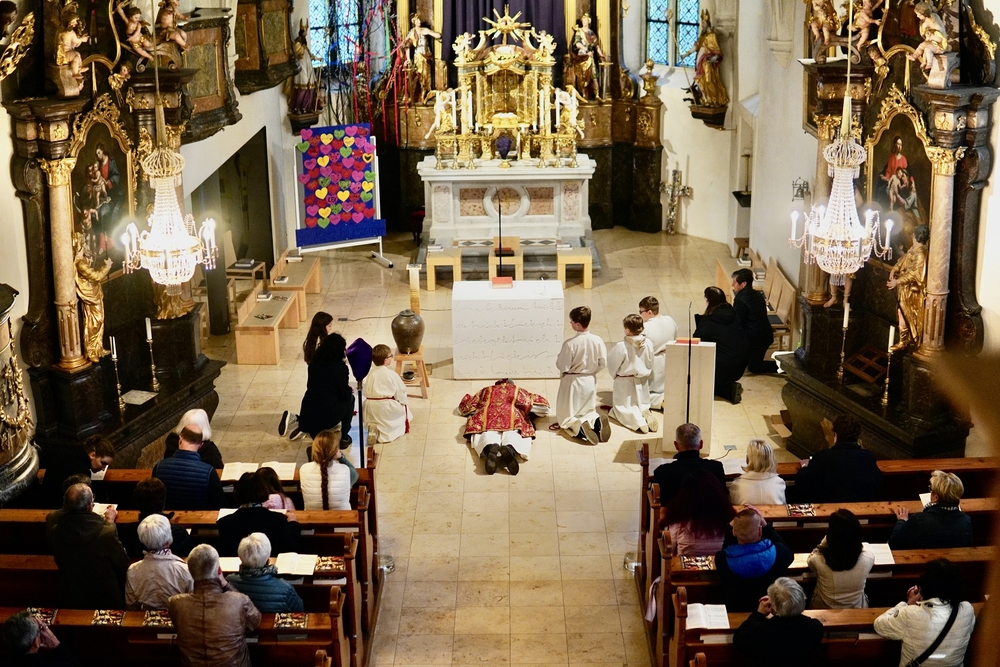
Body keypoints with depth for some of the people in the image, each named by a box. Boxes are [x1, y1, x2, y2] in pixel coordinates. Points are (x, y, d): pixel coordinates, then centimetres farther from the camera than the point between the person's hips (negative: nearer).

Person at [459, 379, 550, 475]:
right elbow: (543, 408, 33)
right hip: (513, 419, 0)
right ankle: (510, 449, -56)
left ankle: (490, 448, -59)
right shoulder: (519, 391, 36)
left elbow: (464, 407, 42)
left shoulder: (486, 391, 38)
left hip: (486, 418, 0)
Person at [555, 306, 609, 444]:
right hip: (590, 381, 4)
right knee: (589, 411, 23)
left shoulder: (570, 343, -23)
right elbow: (603, 363, -1)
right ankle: (597, 421, -11)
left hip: (572, 382, -4)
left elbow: (563, 367, -18)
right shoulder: (597, 341, -10)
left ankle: (578, 427, -21)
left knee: (565, 417, 11)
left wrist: (558, 358, 2)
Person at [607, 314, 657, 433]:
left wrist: (614, 375, 12)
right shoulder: (648, 343, -10)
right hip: (642, 382, 5)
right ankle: (645, 414, -13)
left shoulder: (621, 346, -23)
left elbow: (612, 365, -9)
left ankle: (638, 420, -23)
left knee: (622, 408, 6)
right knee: (642, 404, 22)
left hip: (624, 383, -4)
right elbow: (650, 364, 3)